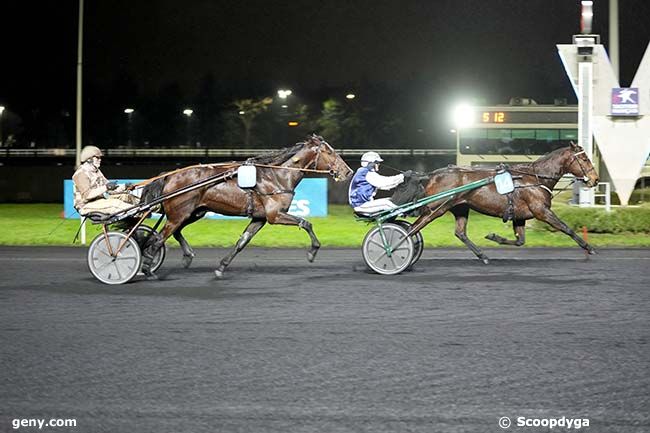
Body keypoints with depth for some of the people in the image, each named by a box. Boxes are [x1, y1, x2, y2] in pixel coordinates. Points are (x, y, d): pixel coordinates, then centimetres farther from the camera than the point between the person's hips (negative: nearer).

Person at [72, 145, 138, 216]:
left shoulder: (96, 171, 17)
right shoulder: (81, 174, -13)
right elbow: (87, 195, -26)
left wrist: (124, 187, -4)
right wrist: (106, 187, -32)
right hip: (87, 205, -9)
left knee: (125, 196, -6)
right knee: (115, 203, -30)